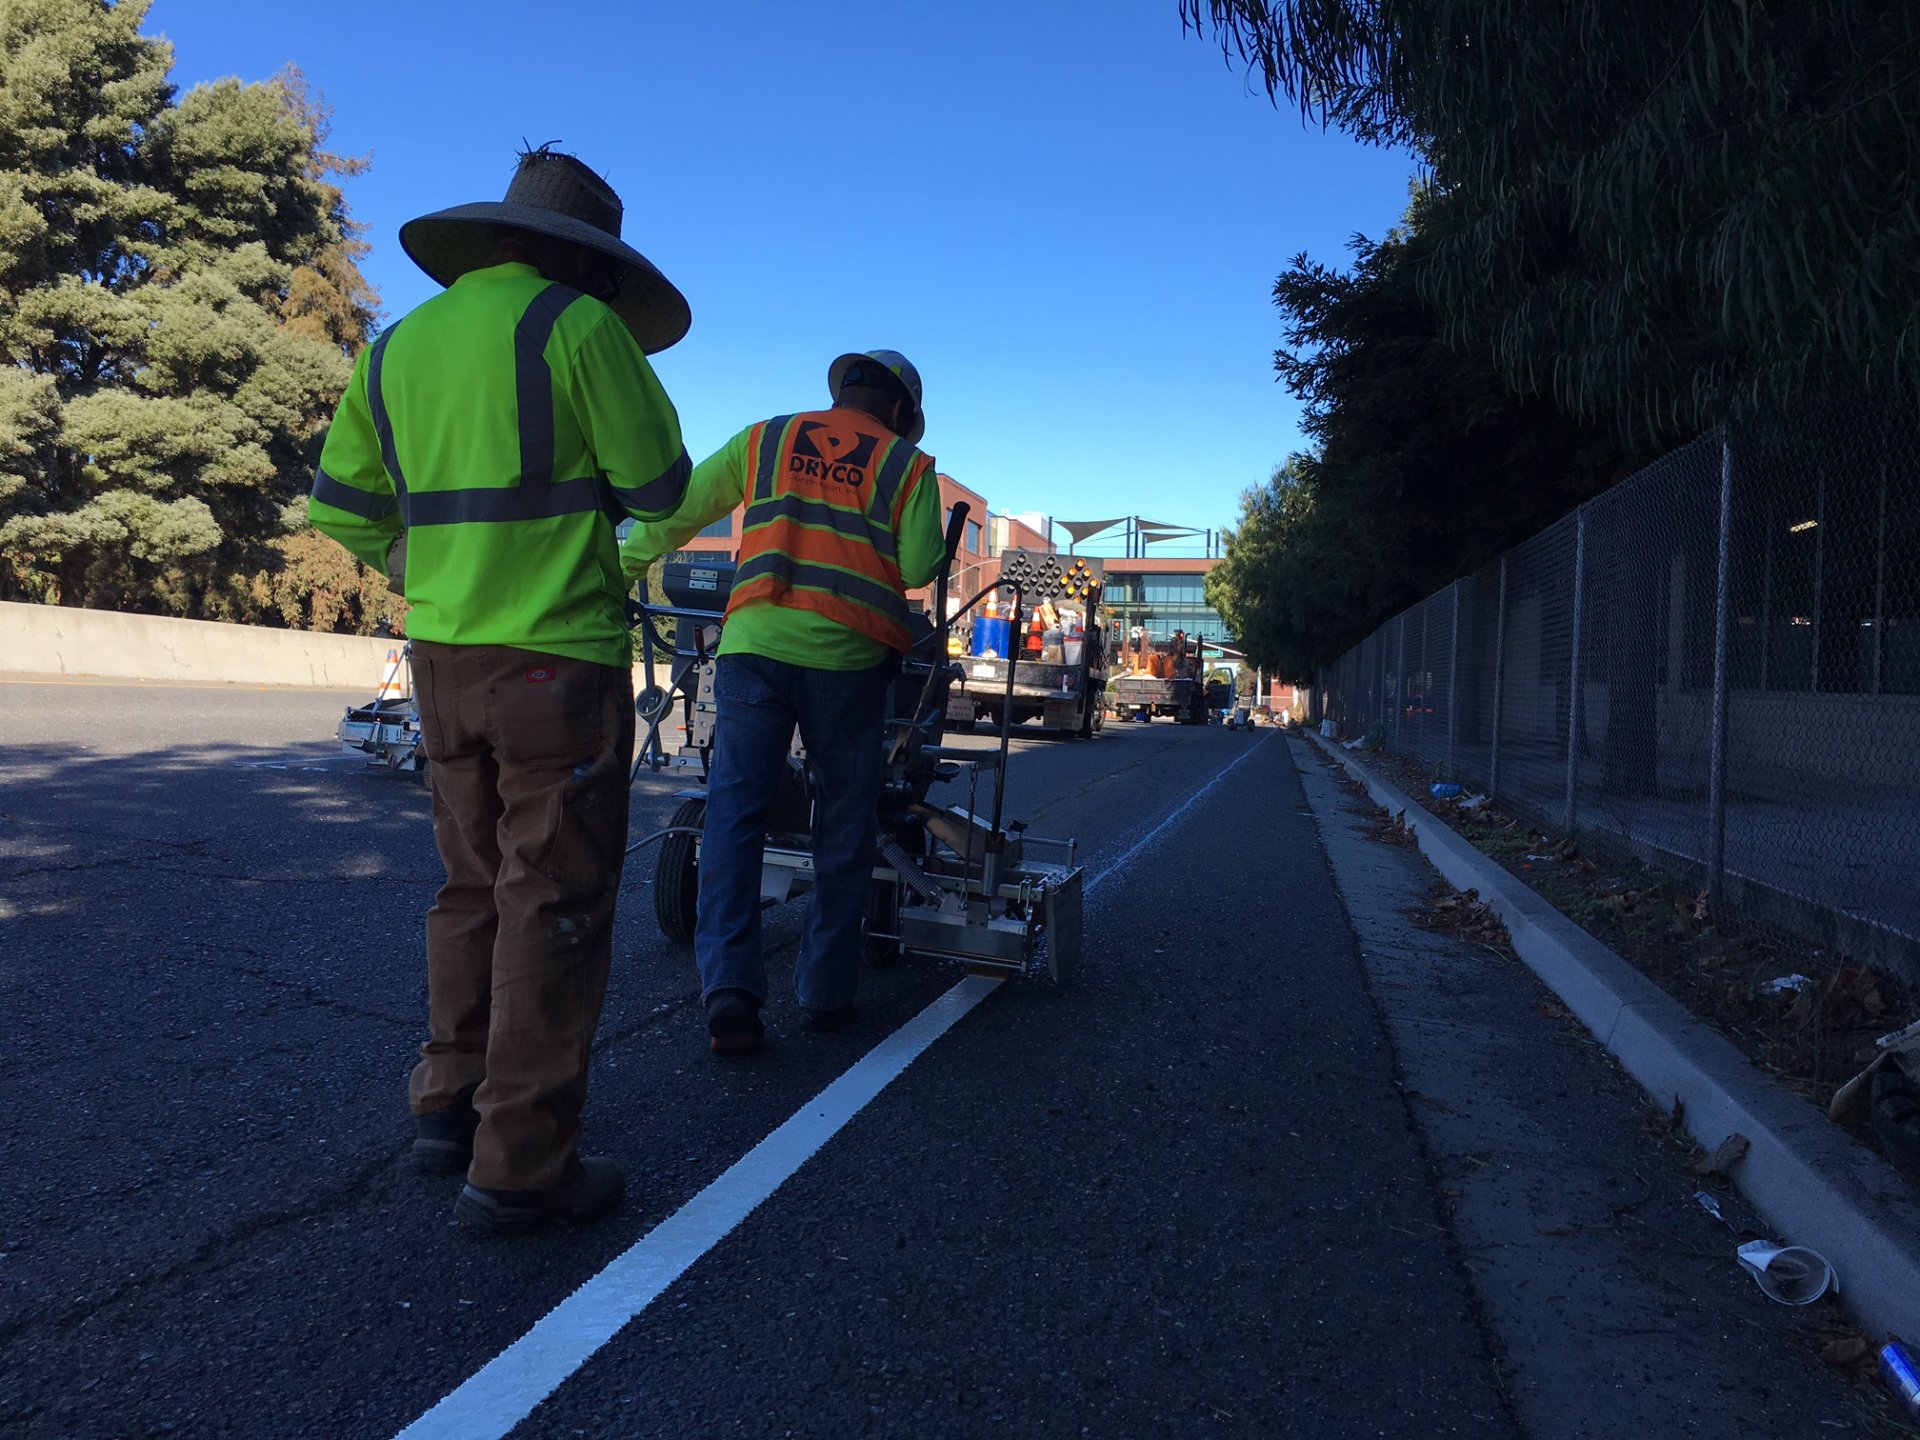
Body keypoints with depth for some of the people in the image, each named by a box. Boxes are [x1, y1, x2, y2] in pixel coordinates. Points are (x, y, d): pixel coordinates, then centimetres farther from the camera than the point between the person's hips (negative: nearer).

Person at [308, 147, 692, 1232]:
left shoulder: (397, 346, 12)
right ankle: (522, 1164, 4)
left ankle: (451, 1103, 26)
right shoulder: (578, 326, -8)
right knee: (554, 902, -1)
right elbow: (659, 488, -5)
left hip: (443, 654, 7)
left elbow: (342, 507, 15)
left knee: (475, 886, 18)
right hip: (557, 656, -7)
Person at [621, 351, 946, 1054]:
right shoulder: (907, 463, 10)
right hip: (849, 654, -1)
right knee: (843, 824, 9)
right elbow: (919, 566, -1)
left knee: (734, 809, 2)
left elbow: (675, 513, 16)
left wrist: (617, 574, 26)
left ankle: (730, 984, -10)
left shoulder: (763, 438, 16)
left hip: (754, 641, 2)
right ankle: (825, 993, 13)